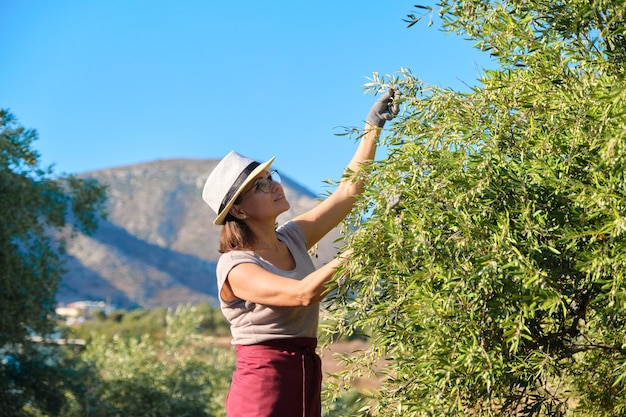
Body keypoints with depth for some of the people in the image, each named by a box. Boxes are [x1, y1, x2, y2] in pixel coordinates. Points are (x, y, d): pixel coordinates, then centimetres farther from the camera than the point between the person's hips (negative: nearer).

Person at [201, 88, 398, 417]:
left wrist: (373, 127, 6)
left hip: (307, 384, 7)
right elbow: (303, 294, -26)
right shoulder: (235, 267, -13)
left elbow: (346, 192, 11)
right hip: (262, 388, -7)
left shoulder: (293, 239, 10)